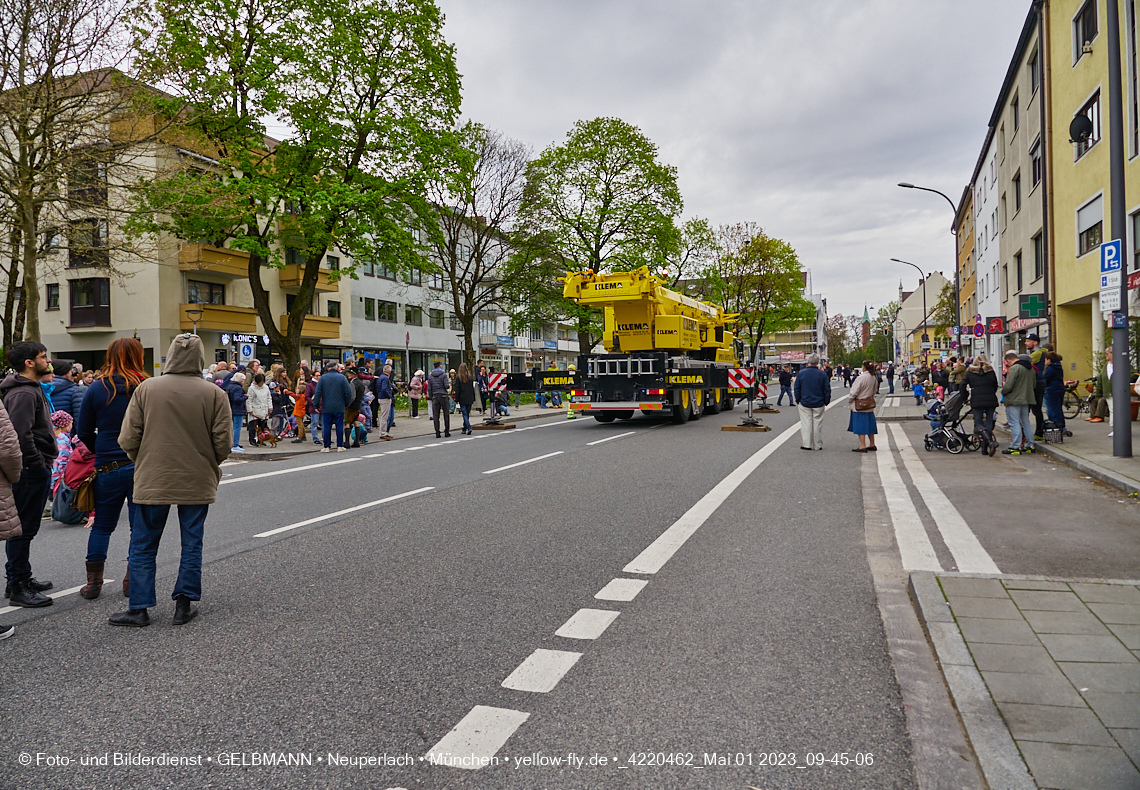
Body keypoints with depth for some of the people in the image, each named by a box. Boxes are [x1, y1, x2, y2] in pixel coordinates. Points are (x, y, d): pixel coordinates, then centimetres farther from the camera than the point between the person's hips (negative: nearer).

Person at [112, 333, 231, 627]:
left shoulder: (146, 389, -6)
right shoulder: (215, 395, -8)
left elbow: (127, 440, -4)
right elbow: (222, 444, -7)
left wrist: (142, 462, 15)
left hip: (152, 481, 0)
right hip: (198, 482, 0)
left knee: (143, 546, 12)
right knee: (192, 545, 11)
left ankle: (139, 608, 15)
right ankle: (184, 605, 14)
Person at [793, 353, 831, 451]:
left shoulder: (801, 373, -4)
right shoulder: (822, 374, -4)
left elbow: (797, 389, 1)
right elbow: (827, 389, 0)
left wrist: (798, 400, 10)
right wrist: (826, 402, 10)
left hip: (805, 403, 0)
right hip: (819, 404, 0)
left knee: (806, 423, 5)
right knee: (817, 423, 7)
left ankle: (806, 444, 5)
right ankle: (818, 445, 11)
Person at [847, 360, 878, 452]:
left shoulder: (861, 378, -20)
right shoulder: (874, 378, 3)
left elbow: (854, 392, -16)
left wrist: (849, 401, -1)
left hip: (860, 405, -8)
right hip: (870, 404, 8)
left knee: (860, 425, -3)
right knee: (869, 424, 15)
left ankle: (863, 446, -4)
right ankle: (872, 445, 22)